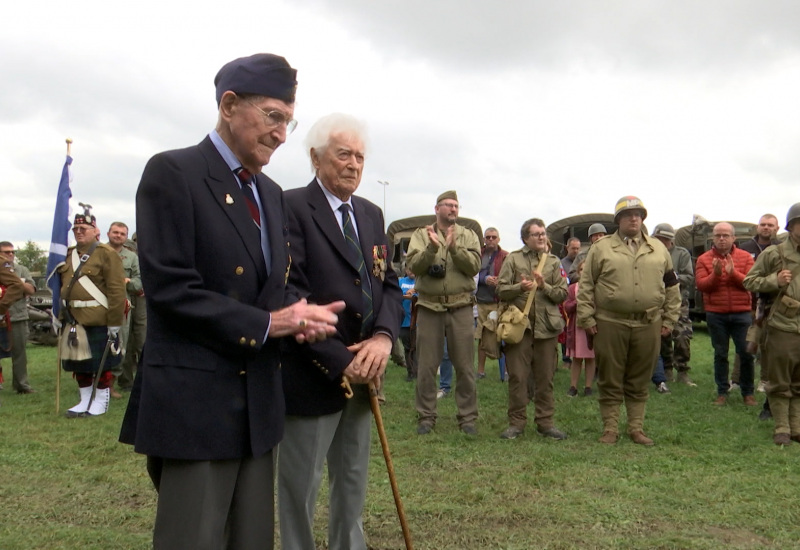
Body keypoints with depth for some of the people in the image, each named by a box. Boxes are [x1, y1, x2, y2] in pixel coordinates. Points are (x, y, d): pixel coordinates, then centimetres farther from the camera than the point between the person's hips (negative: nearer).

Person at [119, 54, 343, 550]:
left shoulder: (272, 194, 15)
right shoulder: (172, 173, -9)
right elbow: (170, 288, -18)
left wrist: (299, 315, -5)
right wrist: (268, 324, -16)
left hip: (260, 401, 8)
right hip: (194, 400, -7)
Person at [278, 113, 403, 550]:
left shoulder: (372, 214, 12)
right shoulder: (292, 208, -11)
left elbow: (388, 283, 9)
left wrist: (384, 335, -11)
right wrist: (339, 361, -18)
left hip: (362, 371, 7)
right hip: (313, 374, -7)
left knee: (353, 482, 19)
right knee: (300, 486, 7)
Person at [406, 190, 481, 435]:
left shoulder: (468, 236, 8)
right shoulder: (421, 235, 6)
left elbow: (474, 266, -6)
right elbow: (414, 265, -8)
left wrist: (454, 248, -19)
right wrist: (432, 247, -22)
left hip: (460, 307, 1)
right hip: (429, 307, 0)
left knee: (465, 366, 5)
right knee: (427, 366, 5)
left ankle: (467, 417, 16)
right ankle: (426, 416, 17)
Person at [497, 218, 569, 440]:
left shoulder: (554, 261, 12)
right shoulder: (513, 259, 6)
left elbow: (562, 294, 6)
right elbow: (501, 290, 2)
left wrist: (544, 286, -10)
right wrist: (519, 287, -15)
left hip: (547, 326, 2)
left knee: (545, 378, 7)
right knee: (517, 377, 1)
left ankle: (545, 422, 17)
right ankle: (517, 422, 11)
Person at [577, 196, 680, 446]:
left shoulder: (658, 249, 12)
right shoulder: (601, 248, 3)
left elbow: (671, 286, 15)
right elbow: (586, 286, 2)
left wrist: (669, 320, 9)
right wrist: (587, 319, -4)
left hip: (648, 325, 2)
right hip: (610, 324, -2)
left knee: (639, 382, 11)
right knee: (610, 381, 5)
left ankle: (636, 428, 22)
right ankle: (610, 429, 15)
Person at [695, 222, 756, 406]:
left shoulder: (745, 257, 2)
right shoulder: (704, 259, 2)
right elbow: (701, 285, -7)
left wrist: (733, 272, -21)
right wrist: (715, 274, -23)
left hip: (741, 313, 0)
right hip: (715, 315, 0)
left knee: (746, 353, 3)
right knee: (720, 354, 8)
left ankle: (748, 393, 17)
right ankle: (722, 392, 17)